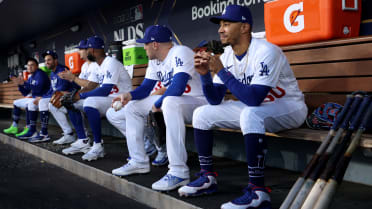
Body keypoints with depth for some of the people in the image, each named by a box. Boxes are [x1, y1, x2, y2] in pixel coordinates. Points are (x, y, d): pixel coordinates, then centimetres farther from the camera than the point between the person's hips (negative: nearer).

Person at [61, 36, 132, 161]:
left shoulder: (111, 63, -15)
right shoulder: (101, 66, 16)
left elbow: (105, 90, -26)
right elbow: (100, 89, 13)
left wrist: (81, 95, -22)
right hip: (105, 100, 10)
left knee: (89, 102, -36)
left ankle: (98, 147, -27)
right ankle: (83, 142, 5)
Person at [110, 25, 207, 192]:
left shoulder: (180, 53, -20)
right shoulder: (154, 61, 9)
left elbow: (177, 88, -32)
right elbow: (146, 87, 14)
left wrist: (157, 104, -20)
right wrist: (130, 95, -6)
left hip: (199, 101, -10)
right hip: (172, 102, 10)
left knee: (170, 102, -42)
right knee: (132, 106, 12)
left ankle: (178, 172, -41)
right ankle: (139, 162, 13)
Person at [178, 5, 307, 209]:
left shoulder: (266, 52, -24)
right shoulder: (226, 55, -1)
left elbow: (254, 99, -33)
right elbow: (215, 100, 1)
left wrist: (221, 71, -30)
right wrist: (205, 74, -16)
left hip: (289, 108, -8)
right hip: (253, 108, 8)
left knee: (250, 114, -40)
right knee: (202, 114, 2)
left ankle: (257, 191, -33)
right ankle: (207, 177, 8)